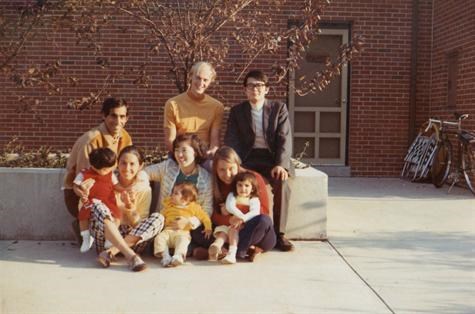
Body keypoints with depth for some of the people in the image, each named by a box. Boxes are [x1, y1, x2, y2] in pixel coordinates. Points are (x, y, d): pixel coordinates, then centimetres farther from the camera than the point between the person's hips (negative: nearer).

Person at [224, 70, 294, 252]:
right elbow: (231, 141, 2)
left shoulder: (279, 108, 6)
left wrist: (281, 165, -19)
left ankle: (279, 234, -19)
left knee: (282, 183, -30)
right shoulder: (237, 111, 10)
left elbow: (284, 139, -3)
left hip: (272, 158, -1)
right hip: (247, 159, 1)